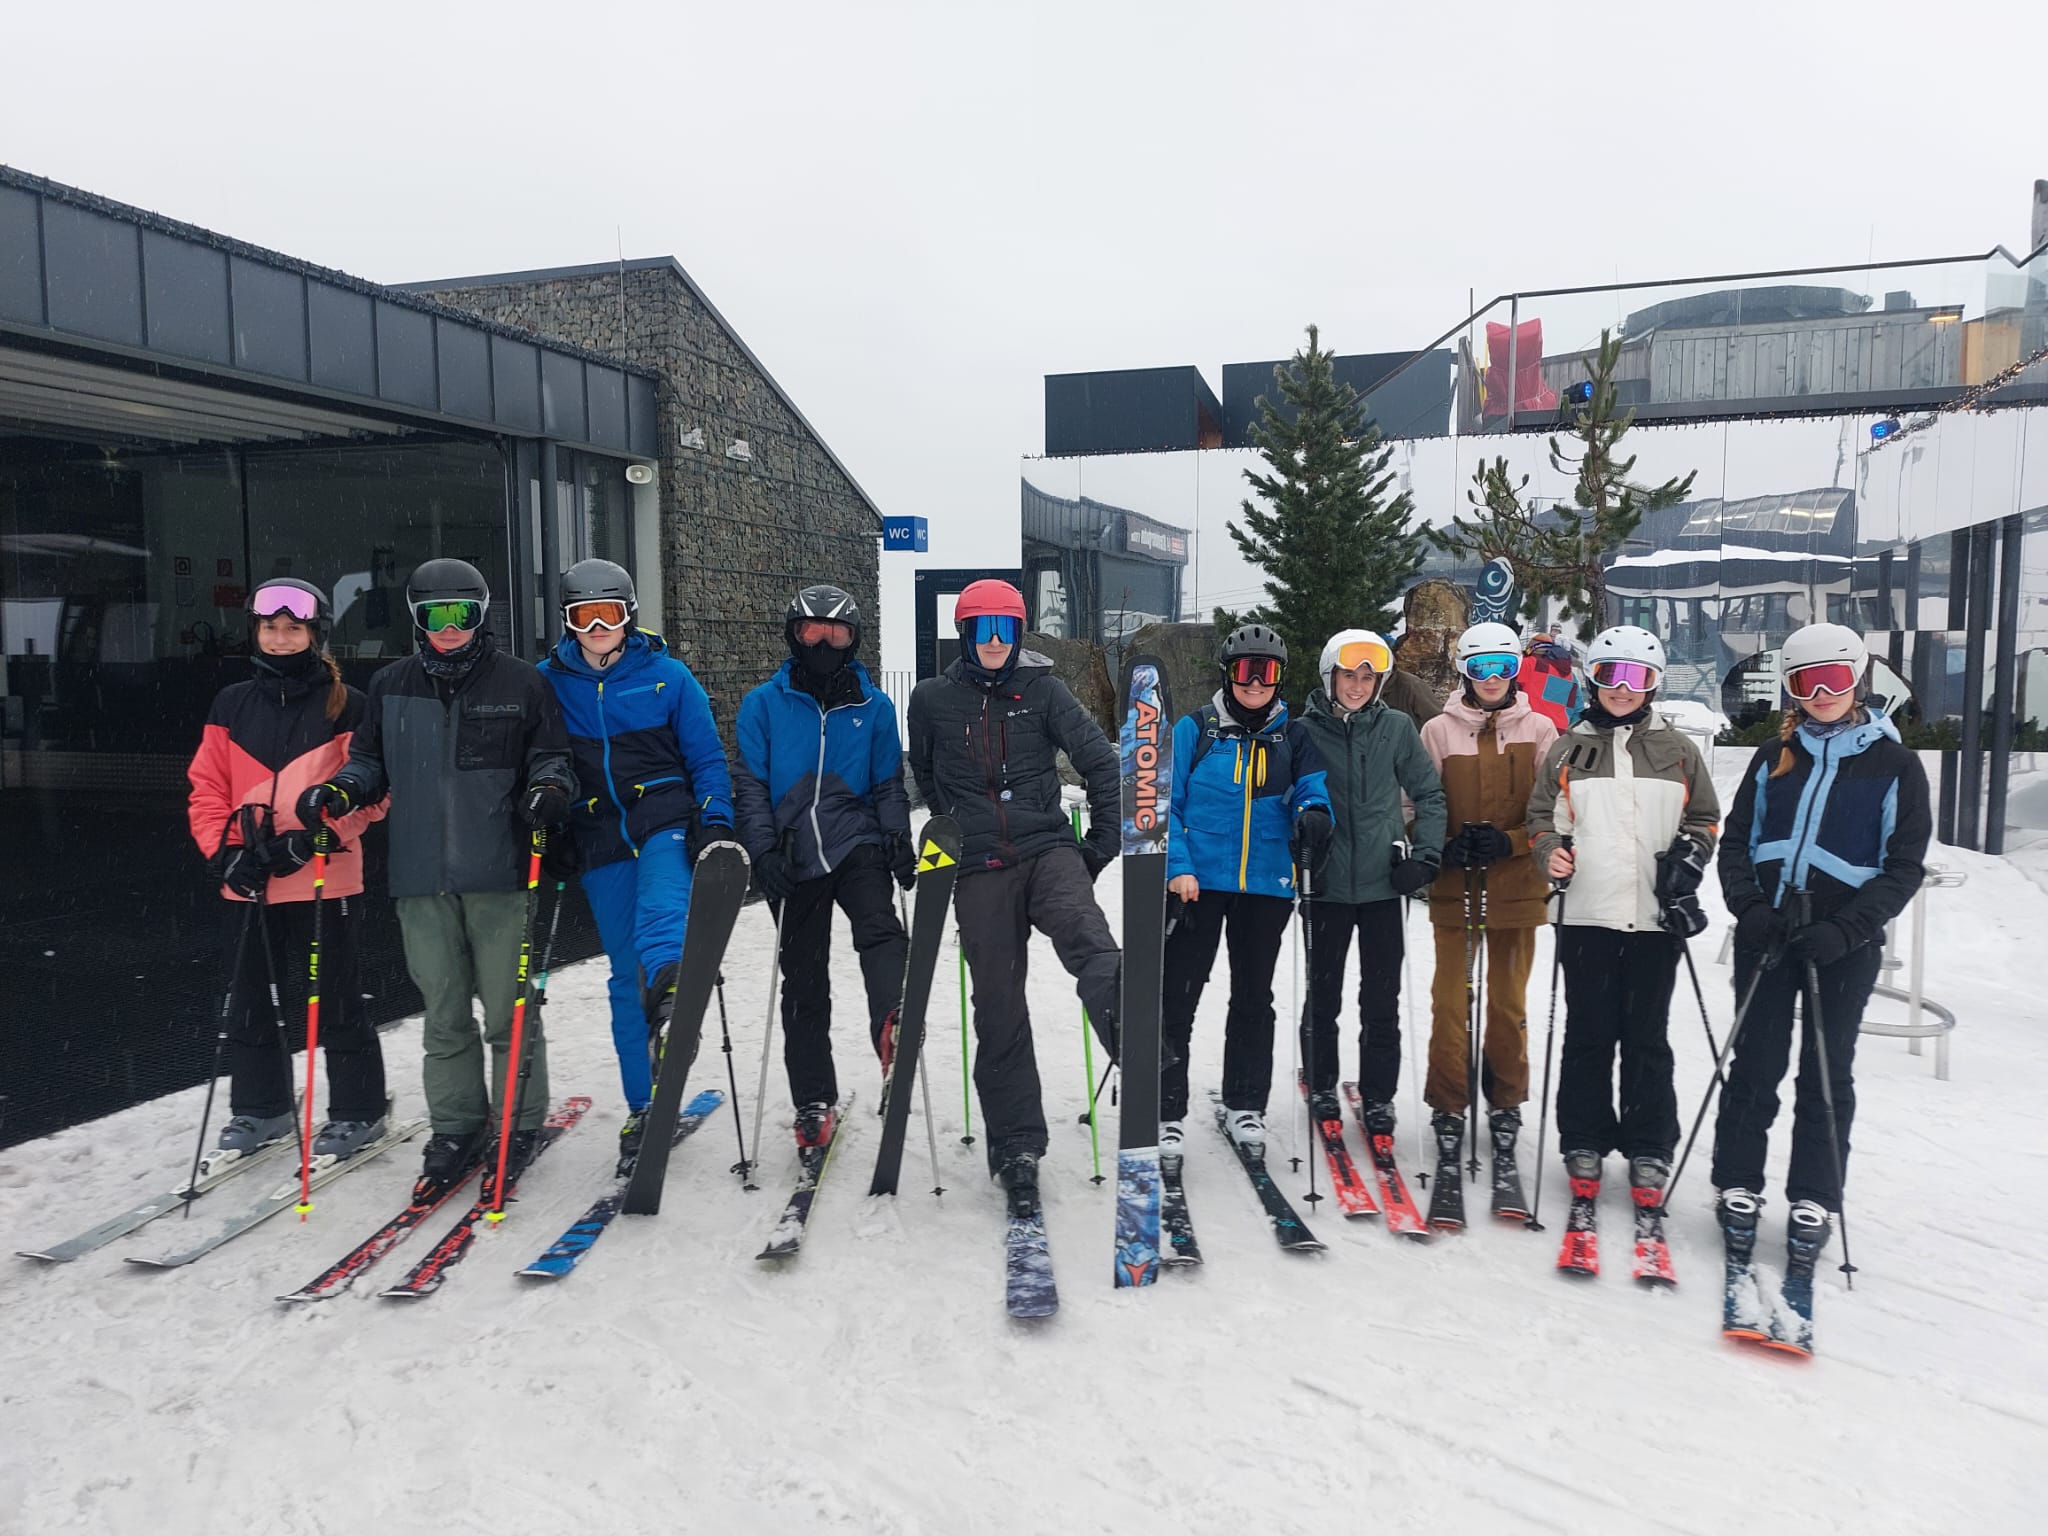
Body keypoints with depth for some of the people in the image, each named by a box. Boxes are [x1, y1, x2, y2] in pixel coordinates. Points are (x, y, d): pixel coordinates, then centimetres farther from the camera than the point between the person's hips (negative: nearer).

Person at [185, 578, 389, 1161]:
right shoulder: (232, 705, 8)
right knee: (251, 998, 14)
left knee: (334, 1000, 3)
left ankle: (357, 1111, 17)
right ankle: (259, 1109, 30)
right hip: (249, 883, 5)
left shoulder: (347, 706, -4)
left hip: (325, 878, -4)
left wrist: (314, 838, -17)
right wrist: (224, 852, -5)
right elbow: (208, 789, 8)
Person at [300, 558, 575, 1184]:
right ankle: (456, 1125, 23)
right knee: (444, 1014, 11)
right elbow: (370, 759, 20)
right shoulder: (391, 686, 11)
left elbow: (549, 754, 7)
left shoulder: (521, 682, 2)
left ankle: (519, 1124, 17)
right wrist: (342, 789, 0)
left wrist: (548, 787, -14)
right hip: (421, 875, 3)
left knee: (508, 1009, 3)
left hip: (498, 874, -3)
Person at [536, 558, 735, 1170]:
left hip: (665, 822, -2)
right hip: (599, 841, 2)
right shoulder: (549, 682, 7)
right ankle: (645, 1109, 12)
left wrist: (714, 820, -6)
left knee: (662, 916, -32)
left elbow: (706, 757, 6)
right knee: (626, 975, 4)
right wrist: (546, 837, 7)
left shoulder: (667, 675, 2)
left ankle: (667, 988, -62)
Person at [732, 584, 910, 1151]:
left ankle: (893, 1033, -47)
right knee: (803, 981, 6)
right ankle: (813, 1102, 15)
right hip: (795, 857, 0)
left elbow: (889, 786, 11)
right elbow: (750, 784, 3)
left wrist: (899, 842, -3)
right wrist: (764, 850, -9)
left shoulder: (873, 706, 9)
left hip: (857, 844, 0)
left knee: (880, 932, -29)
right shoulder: (764, 704, 6)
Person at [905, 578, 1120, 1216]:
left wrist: (1104, 841, 4)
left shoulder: (1042, 691, 4)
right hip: (980, 874, 1)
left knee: (1091, 948, -31)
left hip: (1047, 850, -1)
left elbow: (1101, 761, 5)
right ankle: (1015, 1145, 13)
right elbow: (924, 775, 23)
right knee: (998, 1009, 3)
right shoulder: (933, 699, 6)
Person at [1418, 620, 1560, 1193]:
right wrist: (1443, 847, -13)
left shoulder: (1540, 731, 4)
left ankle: (1505, 1115, 19)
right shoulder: (1438, 732, 3)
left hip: (1517, 886, 1)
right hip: (1455, 887, 0)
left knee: (1509, 1005, 8)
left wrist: (1509, 842, -13)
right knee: (1450, 1002, 0)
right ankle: (1448, 1116, 9)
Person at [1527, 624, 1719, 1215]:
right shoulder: (1568, 749, 8)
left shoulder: (1677, 749, 8)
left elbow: (1704, 818, 14)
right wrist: (1549, 849, -7)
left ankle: (1648, 1148, 18)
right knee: (1588, 1033, 6)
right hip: (1587, 912, 0)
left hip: (1656, 915, 0)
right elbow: (1541, 816, 13)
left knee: (1647, 1036, 6)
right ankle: (1584, 1140, 18)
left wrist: (1690, 855, -4)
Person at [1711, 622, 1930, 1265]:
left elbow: (1903, 866, -2)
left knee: (1827, 1072, 8)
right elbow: (1736, 841, 8)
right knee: (1755, 1063, 6)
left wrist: (1846, 928, -15)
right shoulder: (1774, 757, 8)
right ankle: (1738, 1183, 19)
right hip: (1767, 933, 2)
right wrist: (1750, 906, -9)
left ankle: (1814, 1198, 21)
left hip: (1844, 943, -2)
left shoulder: (1896, 765, 1)